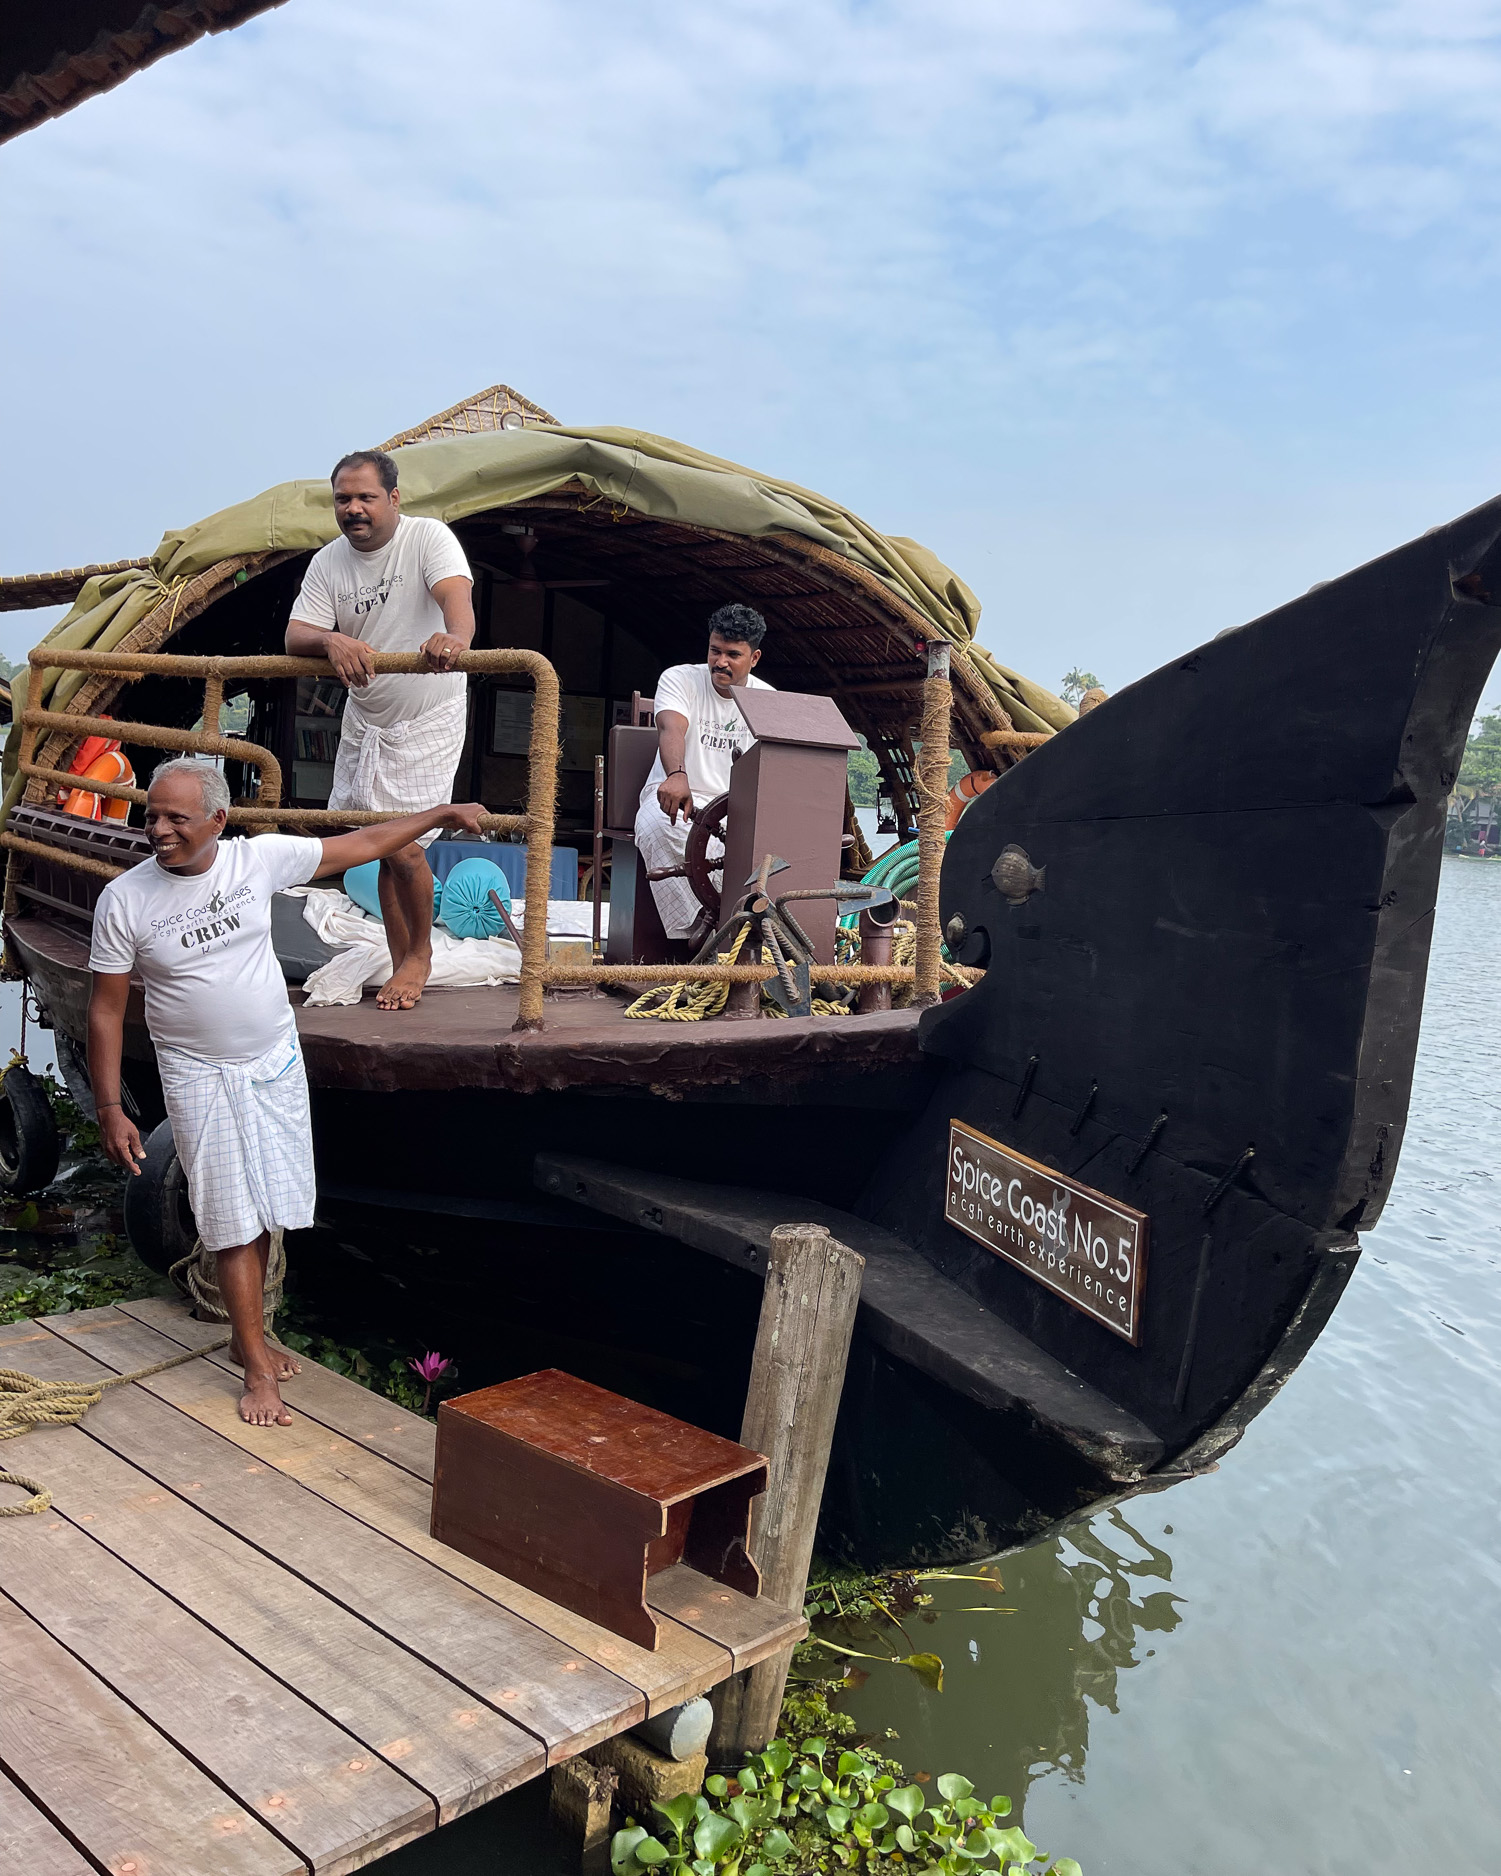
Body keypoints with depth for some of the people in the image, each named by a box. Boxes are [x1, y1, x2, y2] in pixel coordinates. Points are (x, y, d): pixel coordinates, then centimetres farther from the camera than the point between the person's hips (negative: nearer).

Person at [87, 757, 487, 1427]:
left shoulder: (260, 858, -9)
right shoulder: (124, 900, -13)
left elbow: (358, 845, 2)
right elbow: (106, 1010, -7)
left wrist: (441, 813, 4)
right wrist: (110, 1109, -9)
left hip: (275, 1065, 3)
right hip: (199, 1077, -2)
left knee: (263, 1212, 11)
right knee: (234, 1224, 0)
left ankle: (247, 1337, 31)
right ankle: (259, 1372, 11)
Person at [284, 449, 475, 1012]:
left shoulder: (428, 537, -13)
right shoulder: (328, 562, 1)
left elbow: (456, 594, -33)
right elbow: (295, 637, -6)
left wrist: (455, 638, -57)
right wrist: (332, 639, -31)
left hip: (427, 720, -5)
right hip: (364, 721, 5)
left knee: (403, 846, -12)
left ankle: (420, 952, 13)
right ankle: (402, 964, 22)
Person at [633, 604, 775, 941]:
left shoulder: (767, 699, 8)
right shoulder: (679, 679, -3)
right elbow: (671, 728, -24)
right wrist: (677, 776, -47)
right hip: (674, 795, -2)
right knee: (657, 825, -39)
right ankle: (697, 926, -36)